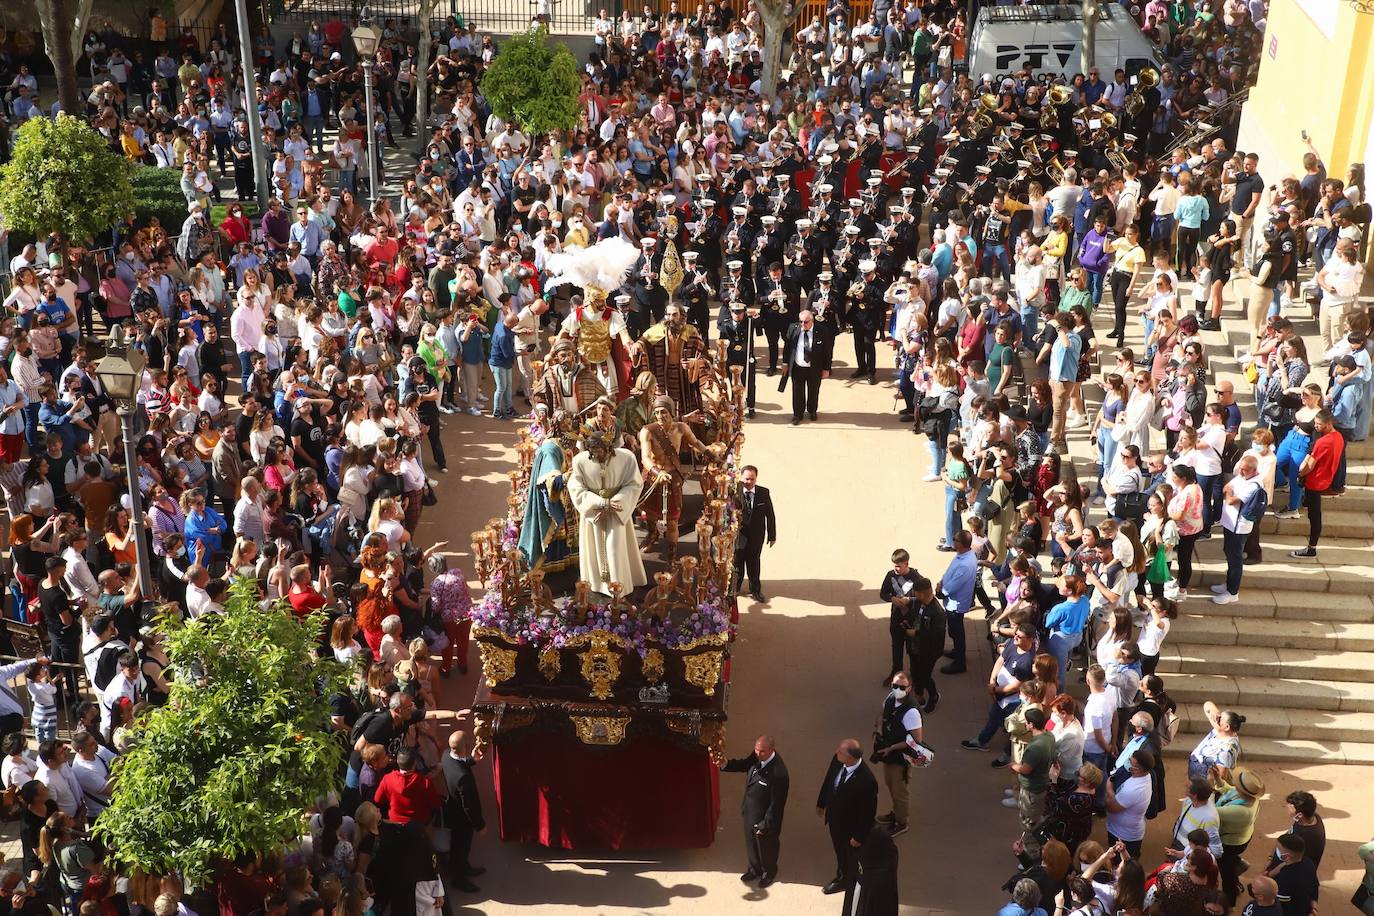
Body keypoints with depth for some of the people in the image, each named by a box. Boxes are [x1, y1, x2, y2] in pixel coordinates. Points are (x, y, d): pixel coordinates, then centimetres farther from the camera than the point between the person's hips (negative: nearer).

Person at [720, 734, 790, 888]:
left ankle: (769, 873, 50)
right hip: (750, 812, 7)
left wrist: (765, 825, -18)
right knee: (751, 843, 29)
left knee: (766, 846, 22)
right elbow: (743, 764, 6)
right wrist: (726, 764, -14)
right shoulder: (757, 757, -16)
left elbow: (776, 804, -27)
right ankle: (755, 869, 55)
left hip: (764, 817, -7)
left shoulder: (778, 773, -36)